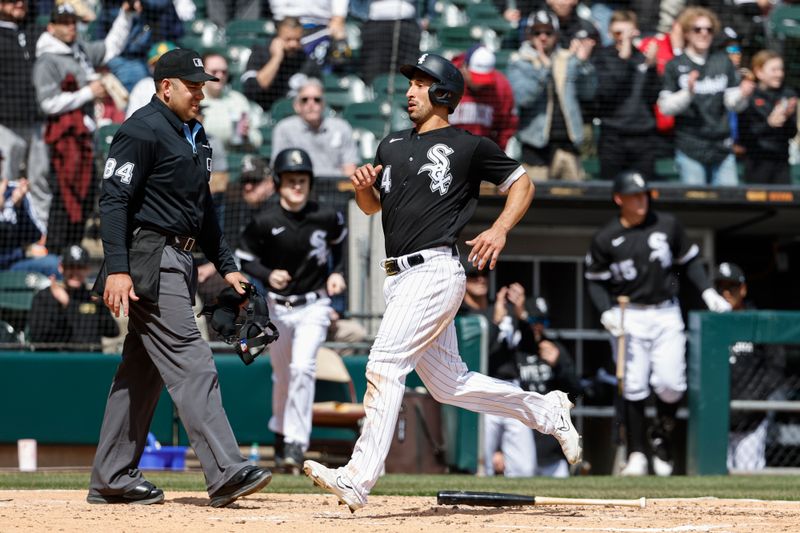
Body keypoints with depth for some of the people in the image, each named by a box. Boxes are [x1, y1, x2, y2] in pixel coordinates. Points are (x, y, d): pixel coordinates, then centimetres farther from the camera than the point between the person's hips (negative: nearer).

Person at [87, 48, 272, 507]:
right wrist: (117, 269, -24)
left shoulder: (195, 135, 19)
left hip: (179, 262, 10)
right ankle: (226, 472, -22)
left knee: (143, 370, 11)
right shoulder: (143, 130, -11)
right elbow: (114, 200, -16)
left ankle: (112, 479, 15)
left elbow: (203, 208, 27)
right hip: (150, 259, -10)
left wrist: (227, 266, 20)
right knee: (191, 363, -16)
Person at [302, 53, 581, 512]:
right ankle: (547, 412, 28)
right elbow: (373, 206, 23)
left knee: (385, 366, -18)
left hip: (435, 271, -8)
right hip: (399, 278, 8)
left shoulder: (469, 146, -1)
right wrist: (364, 186, 0)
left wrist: (500, 230, -9)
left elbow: (523, 183, 6)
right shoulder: (393, 145, 18)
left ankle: (359, 479, -21)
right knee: (449, 385, 12)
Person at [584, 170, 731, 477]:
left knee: (672, 383, -8)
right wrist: (606, 312, -11)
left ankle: (662, 435, 19)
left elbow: (689, 261, 13)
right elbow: (594, 280, 4)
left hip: (667, 315, 1)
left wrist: (707, 291, 2)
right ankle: (636, 454, 4)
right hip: (628, 317, -1)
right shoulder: (605, 239, -2)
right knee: (634, 387, -5)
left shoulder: (667, 225, 3)